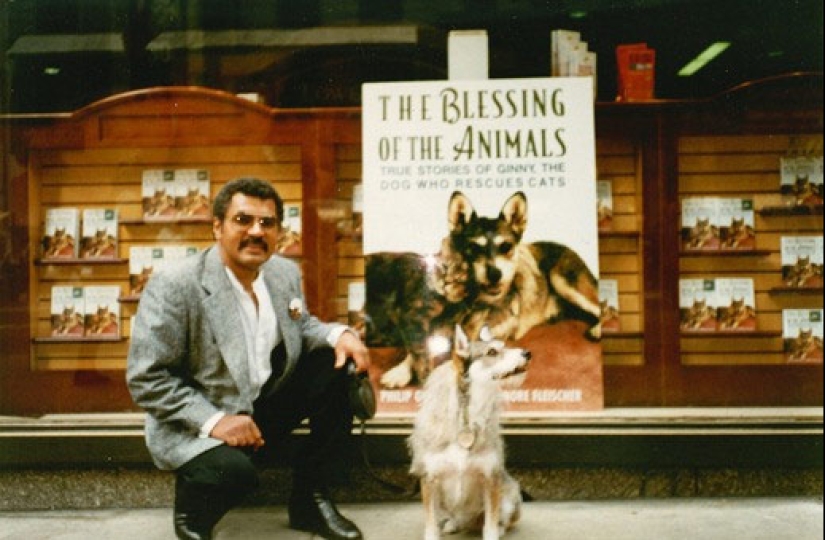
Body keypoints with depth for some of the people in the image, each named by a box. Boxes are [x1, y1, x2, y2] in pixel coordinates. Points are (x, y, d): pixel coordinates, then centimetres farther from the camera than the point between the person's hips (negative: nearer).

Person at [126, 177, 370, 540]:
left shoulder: (286, 273, 1)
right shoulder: (173, 287, -19)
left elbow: (299, 328, 17)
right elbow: (145, 379, -18)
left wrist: (337, 335, -8)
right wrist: (213, 420, -28)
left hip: (269, 400, 7)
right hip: (195, 426, -7)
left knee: (338, 368, -9)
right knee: (233, 471, -36)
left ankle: (311, 501, 3)